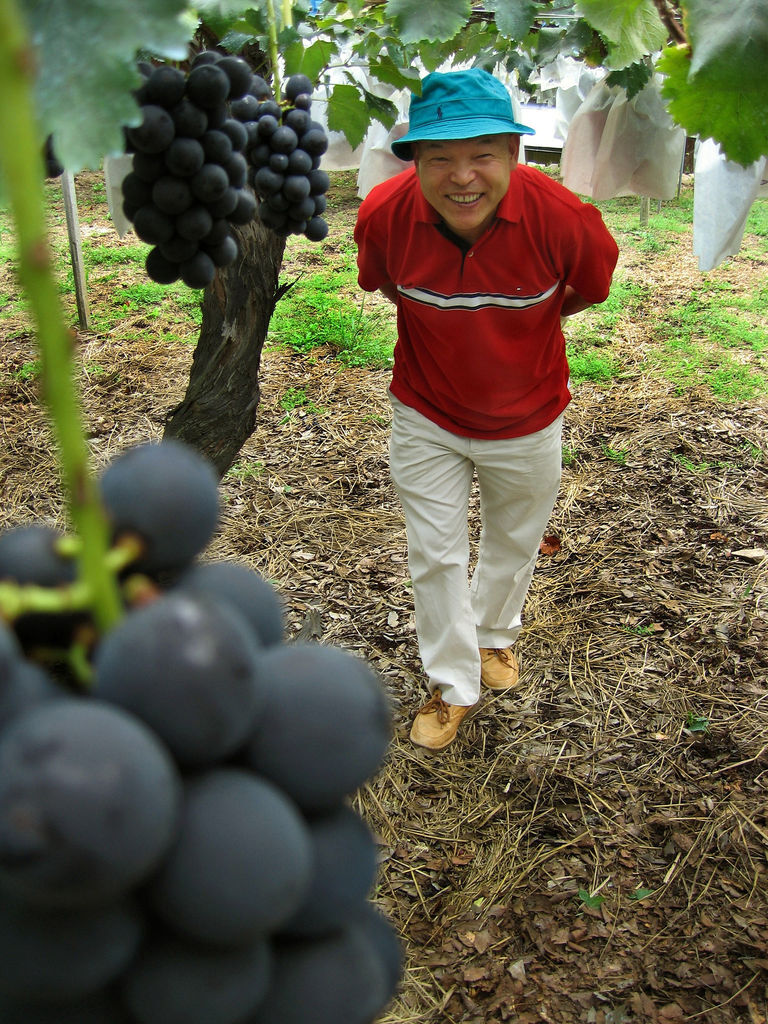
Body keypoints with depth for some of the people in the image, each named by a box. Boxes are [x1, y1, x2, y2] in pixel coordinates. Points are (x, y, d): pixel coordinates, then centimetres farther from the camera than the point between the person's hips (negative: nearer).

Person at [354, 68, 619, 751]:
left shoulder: (561, 217, -29)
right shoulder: (384, 214, -25)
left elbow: (593, 285, -3)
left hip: (528, 420, 0)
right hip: (426, 417, 0)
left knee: (514, 541, 23)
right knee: (435, 554, 9)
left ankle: (496, 635, 54)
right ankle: (453, 685, 33)